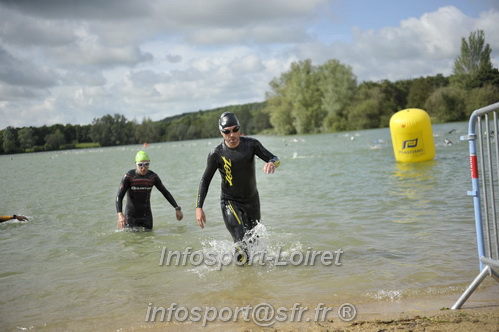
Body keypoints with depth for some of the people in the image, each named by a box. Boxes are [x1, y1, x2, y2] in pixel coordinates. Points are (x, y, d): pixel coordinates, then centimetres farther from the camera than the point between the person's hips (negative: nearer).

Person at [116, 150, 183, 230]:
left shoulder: (153, 176, -5)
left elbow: (165, 192, 6)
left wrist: (177, 208, 3)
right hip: (131, 216, -3)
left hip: (146, 215, 3)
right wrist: (120, 214, -35)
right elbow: (119, 196, -19)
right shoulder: (129, 176, -14)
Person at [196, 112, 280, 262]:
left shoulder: (251, 144, -9)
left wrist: (271, 163, -33)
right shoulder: (216, 154, -15)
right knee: (242, 244, -17)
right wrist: (199, 207, -16)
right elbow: (205, 181, -8)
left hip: (252, 200, 3)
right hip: (230, 202, -3)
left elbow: (275, 159, -7)